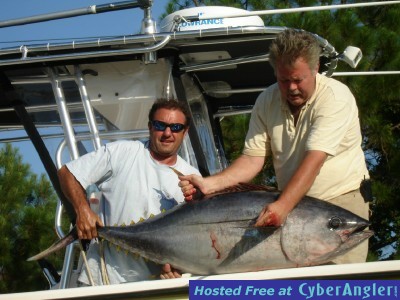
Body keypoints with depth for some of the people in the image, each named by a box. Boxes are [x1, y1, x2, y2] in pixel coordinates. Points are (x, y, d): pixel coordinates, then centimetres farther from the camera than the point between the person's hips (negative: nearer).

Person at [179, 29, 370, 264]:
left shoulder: (335, 97, -14)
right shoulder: (267, 101, 3)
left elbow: (314, 160, -25)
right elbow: (252, 160, 0)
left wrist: (282, 206, -35)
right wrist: (207, 184, -17)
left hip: (342, 200, -4)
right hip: (292, 205, 4)